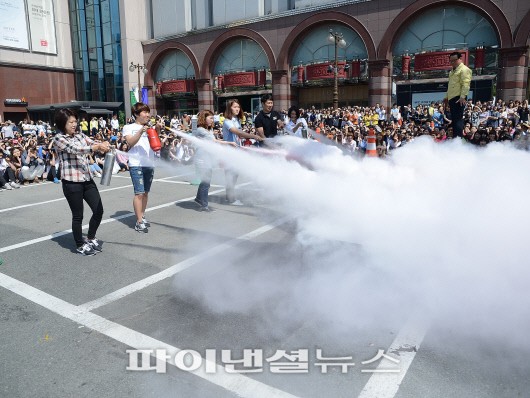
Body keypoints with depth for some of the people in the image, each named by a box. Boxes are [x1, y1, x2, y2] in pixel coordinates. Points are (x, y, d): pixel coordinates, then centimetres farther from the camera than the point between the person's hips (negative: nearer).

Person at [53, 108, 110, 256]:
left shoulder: (80, 135, 12)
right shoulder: (58, 139, -6)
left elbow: (94, 144, 2)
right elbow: (75, 149, -20)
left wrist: (104, 145, -21)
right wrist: (98, 147, -29)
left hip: (87, 179, 6)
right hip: (71, 182, -6)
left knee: (99, 210, 8)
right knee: (78, 216, 5)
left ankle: (90, 238, 31)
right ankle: (80, 245, 24)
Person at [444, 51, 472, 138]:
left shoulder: (464, 69, -6)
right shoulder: (452, 71, 22)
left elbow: (466, 84, -16)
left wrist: (463, 97, -24)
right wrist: (447, 96, 22)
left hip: (459, 98, -9)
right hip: (451, 98, 9)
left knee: (458, 119, -11)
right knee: (454, 119, 10)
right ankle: (455, 138, 15)